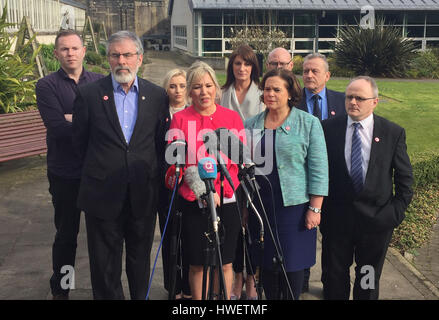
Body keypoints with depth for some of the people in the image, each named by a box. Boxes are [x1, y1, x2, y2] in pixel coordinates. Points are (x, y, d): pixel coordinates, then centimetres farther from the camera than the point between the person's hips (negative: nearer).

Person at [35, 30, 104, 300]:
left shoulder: (101, 82, 4)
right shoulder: (47, 86, -3)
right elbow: (56, 127, -17)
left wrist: (74, 119, -16)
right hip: (65, 173, -2)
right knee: (66, 234, 11)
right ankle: (60, 290, 29)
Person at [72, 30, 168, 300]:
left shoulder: (157, 95, 2)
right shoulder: (89, 94, -3)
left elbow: (161, 141, 9)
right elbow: (80, 141, 5)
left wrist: (150, 173, 7)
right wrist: (101, 169, 10)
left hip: (143, 195, 1)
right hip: (103, 194, -1)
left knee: (140, 260, 16)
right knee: (105, 265, 10)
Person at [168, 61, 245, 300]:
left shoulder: (232, 117, 6)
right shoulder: (180, 119, 2)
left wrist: (219, 190, -12)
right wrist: (201, 188, -17)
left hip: (226, 198, 1)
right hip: (192, 200, -1)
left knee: (225, 262, 7)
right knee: (197, 263, 7)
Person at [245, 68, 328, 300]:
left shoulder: (309, 123, -3)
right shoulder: (251, 125, 8)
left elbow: (318, 168, -6)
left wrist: (315, 208, -10)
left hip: (294, 205, -3)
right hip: (261, 206, 4)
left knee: (292, 263, 3)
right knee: (266, 261, 11)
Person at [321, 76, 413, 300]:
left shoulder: (394, 132, -2)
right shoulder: (328, 128, -3)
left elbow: (405, 178, 2)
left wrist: (397, 211, -5)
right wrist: (320, 207, -4)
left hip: (377, 219, 0)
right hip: (336, 218, 0)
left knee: (368, 280, 15)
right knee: (334, 274, 13)